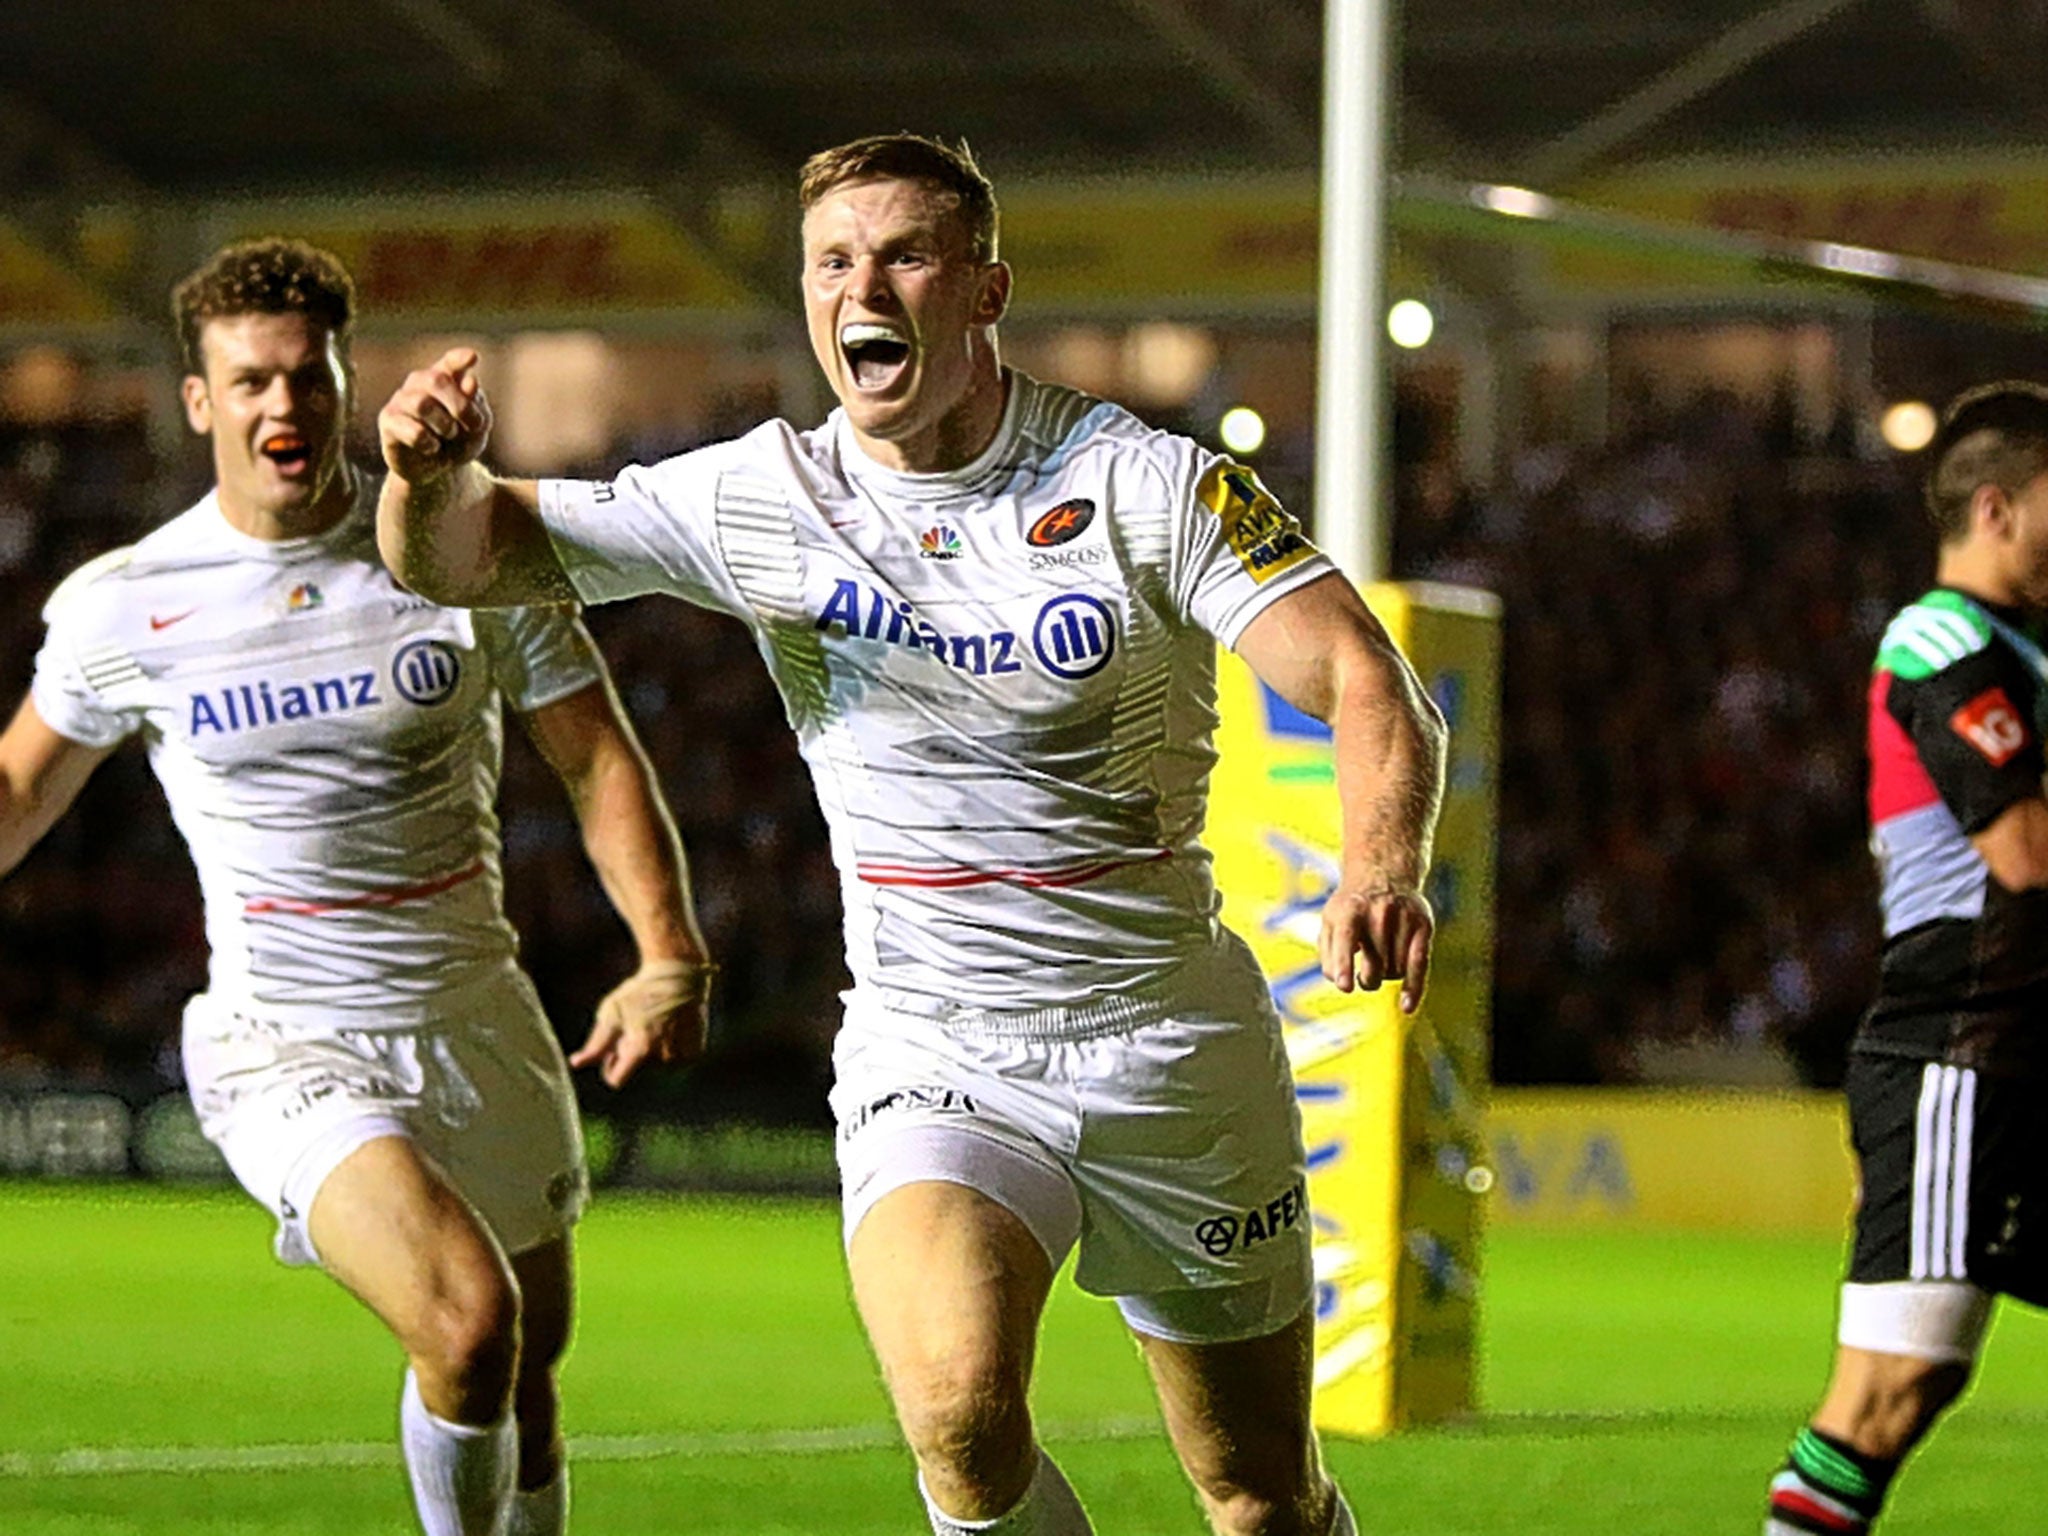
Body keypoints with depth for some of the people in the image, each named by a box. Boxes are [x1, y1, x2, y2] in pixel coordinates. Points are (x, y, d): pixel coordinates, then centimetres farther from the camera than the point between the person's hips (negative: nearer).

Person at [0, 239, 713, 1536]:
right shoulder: (121, 606, -3)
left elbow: (598, 757, 3)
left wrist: (669, 958, -10)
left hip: (481, 1026, 3)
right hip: (282, 1044, -3)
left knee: (527, 1376, 12)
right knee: (471, 1320, -26)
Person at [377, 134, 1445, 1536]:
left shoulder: (1147, 483, -8)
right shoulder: (763, 501, -1)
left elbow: (1371, 686, -16)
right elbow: (460, 557, 0)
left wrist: (1384, 863, -37)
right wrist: (434, 471, -25)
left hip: (1170, 1043, 0)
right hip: (929, 1056, 0)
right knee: (960, 1418, -28)